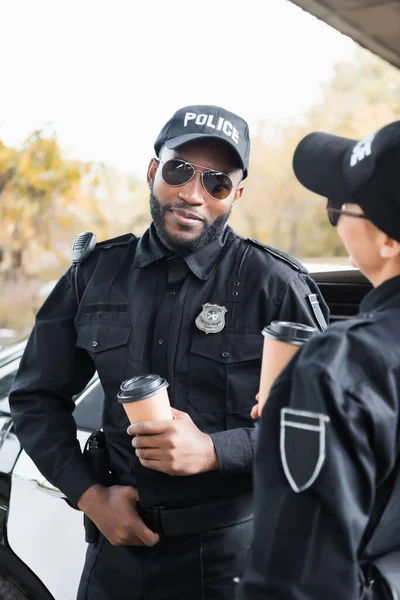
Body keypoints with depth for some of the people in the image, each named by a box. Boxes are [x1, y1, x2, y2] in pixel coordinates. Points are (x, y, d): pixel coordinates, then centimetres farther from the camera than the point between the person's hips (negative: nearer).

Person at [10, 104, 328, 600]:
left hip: (234, 550, -3)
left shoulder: (276, 285, -11)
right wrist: (89, 494, -5)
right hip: (122, 536, 3)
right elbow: (36, 397, 6)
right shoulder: (97, 273, 0)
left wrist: (213, 451, -23)